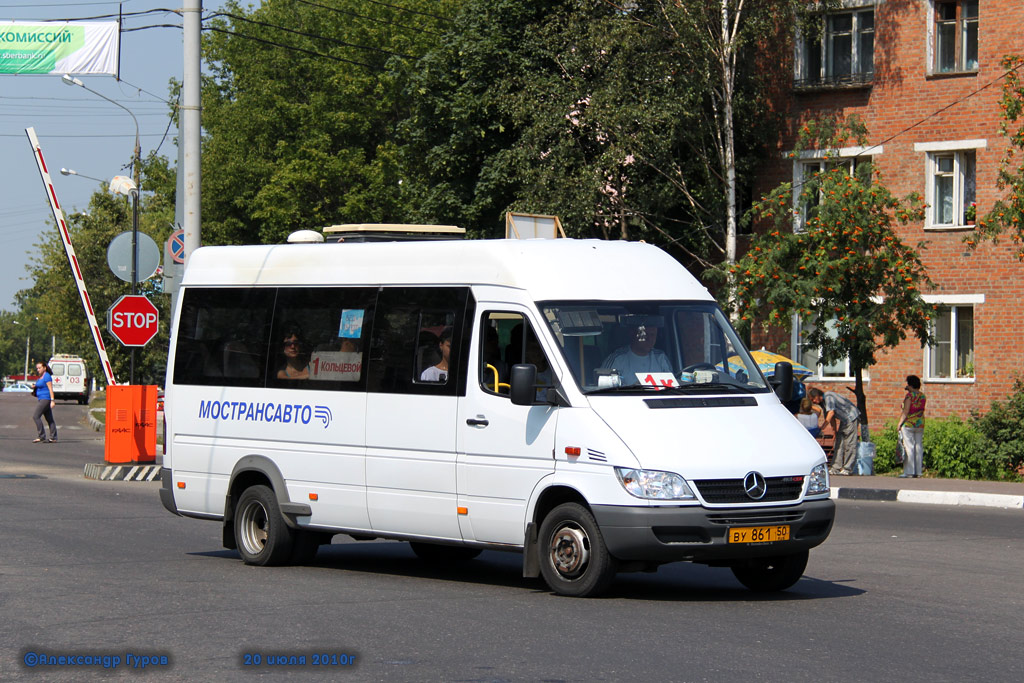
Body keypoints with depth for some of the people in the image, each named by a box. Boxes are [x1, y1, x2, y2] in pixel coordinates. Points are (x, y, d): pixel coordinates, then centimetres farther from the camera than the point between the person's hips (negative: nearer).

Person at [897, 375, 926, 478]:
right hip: (920, 423, 7)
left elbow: (906, 411, -13)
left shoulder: (910, 395, -10)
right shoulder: (923, 396, 10)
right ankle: (918, 471, 6)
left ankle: (909, 471, -8)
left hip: (908, 423, -7)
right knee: (918, 447, 7)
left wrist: (900, 424, -8)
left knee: (908, 447, -5)